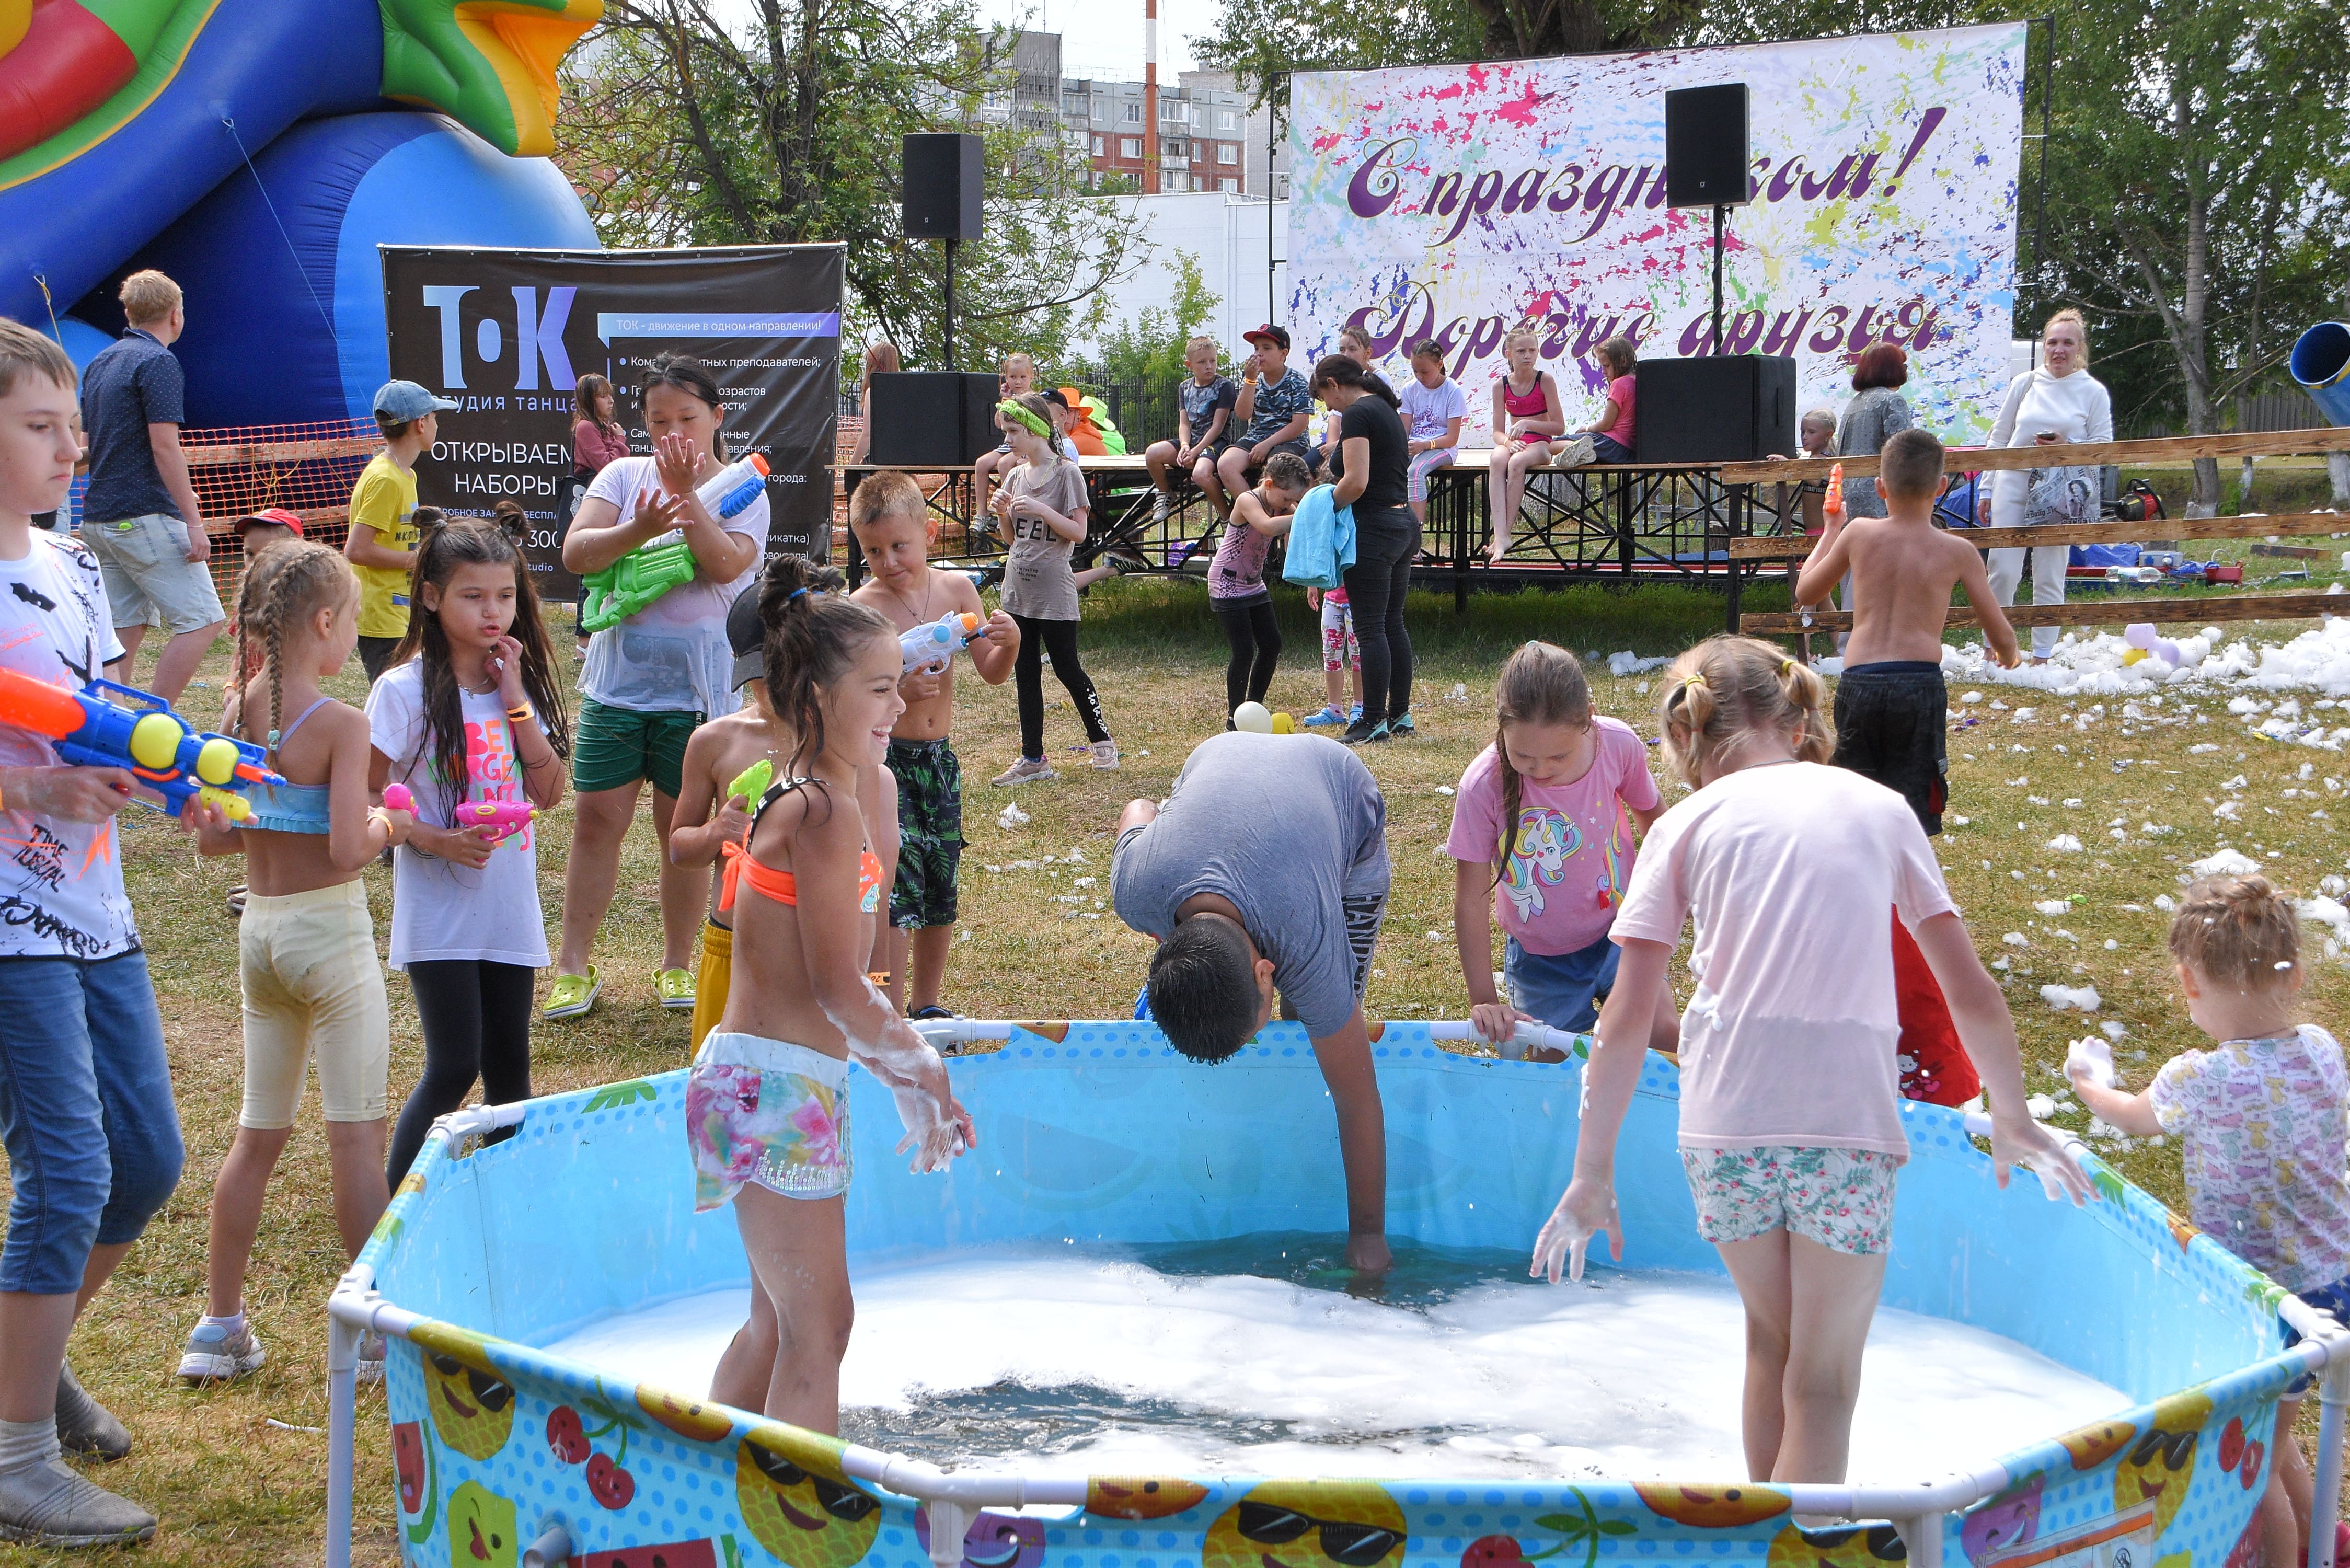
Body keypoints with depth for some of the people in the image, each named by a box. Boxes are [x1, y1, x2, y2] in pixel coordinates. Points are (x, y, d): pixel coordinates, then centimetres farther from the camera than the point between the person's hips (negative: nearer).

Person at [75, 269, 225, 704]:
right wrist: (194, 521, -18)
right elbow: (164, 446, -18)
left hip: (97, 517, 9)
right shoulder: (159, 362, -10)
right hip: (145, 517, -9)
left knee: (123, 632, 11)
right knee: (202, 620, -7)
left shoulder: (101, 363, 17)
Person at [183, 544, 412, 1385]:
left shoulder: (240, 713, 2)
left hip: (260, 929, 7)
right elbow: (348, 850, -23)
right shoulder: (340, 724, -16)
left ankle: (220, 1325, 21)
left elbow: (210, 838, 6)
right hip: (330, 930, -6)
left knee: (258, 1134, 16)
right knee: (355, 1136, 1)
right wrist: (388, 827, -3)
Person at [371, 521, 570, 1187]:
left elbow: (549, 792, 0)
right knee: (454, 1069, -9)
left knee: (509, 1068, 10)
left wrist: (516, 702, -8)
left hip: (510, 905, 5)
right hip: (440, 907, -5)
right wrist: (436, 840, -23)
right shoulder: (406, 690, -10)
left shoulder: (518, 683, 8)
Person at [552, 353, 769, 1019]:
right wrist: (639, 529, -25)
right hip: (617, 676, 2)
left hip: (696, 684, -2)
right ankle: (572, 966, 11)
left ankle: (677, 964, 21)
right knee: (598, 818, 2)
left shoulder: (743, 492, -1)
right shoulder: (624, 476, 3)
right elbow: (576, 553, -9)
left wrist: (685, 491, -25)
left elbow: (725, 565, -19)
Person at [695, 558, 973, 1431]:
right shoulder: (826, 810, -18)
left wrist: (904, 1082, 17)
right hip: (780, 1090, -10)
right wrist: (921, 1063, -5)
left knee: (778, 1320, 21)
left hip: (762, 1083, 10)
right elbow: (840, 990, -20)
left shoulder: (795, 798, 13)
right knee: (819, 1326, -2)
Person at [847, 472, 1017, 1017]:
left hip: (940, 757, 5)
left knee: (942, 883, 12)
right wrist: (898, 691, -29)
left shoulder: (956, 589, 3)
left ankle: (926, 1003, 28)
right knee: (898, 885, -14)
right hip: (883, 758, -5)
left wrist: (1010, 642, -15)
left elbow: (992, 673, 5)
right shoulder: (862, 607, -11)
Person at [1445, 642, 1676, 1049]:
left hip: (1617, 930, 1)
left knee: (1665, 1036, -15)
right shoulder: (1483, 786, -26)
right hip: (1541, 957, -1)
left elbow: (1650, 811, 4)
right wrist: (1483, 1001, -15)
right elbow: (1471, 902, -17)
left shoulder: (1619, 745, -20)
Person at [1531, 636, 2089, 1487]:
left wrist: (1592, 1174, 9)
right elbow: (1973, 997, 11)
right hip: (1850, 1114, -1)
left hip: (1724, 1119, 1)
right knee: (1824, 1379, 10)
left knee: (1770, 1340, 24)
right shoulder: (1880, 808, 12)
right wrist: (2012, 1119, 25)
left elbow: (1626, 1022, 3)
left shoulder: (1688, 823, 9)